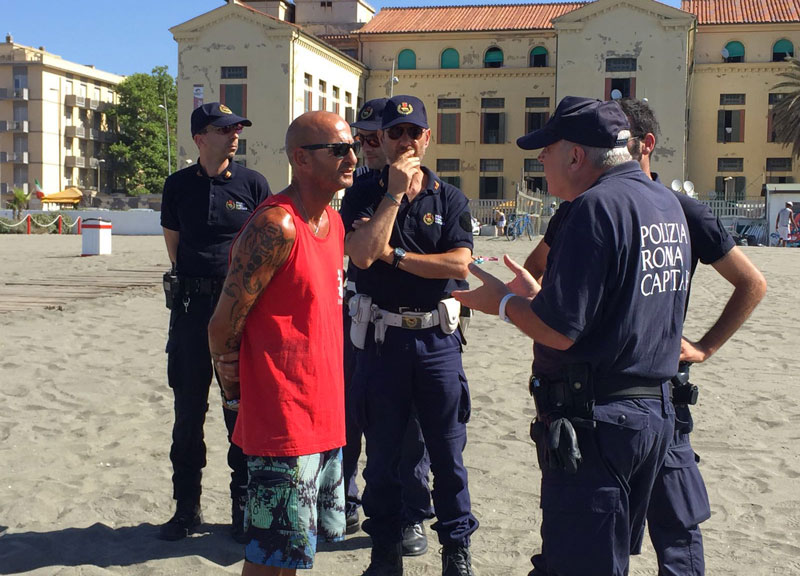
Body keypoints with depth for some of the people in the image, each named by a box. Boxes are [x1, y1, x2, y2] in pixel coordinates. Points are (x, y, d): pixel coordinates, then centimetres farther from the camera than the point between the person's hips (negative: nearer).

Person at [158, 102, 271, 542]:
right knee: (188, 407, 7)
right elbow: (174, 244, 14)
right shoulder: (178, 185, 5)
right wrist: (199, 280, 10)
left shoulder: (252, 184, 1)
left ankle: (244, 506, 16)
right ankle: (186, 506, 19)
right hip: (191, 306, 2)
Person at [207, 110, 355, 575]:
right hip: (282, 420, -9)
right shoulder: (275, 226, -19)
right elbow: (223, 326, -16)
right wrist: (236, 390, -2)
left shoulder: (334, 221, 10)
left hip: (325, 412, 9)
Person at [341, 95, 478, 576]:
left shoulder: (451, 198, 4)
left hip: (437, 340, 0)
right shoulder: (363, 197, 3)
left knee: (448, 452, 6)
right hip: (381, 338, 0)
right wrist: (395, 192, -14)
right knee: (382, 452, 10)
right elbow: (363, 254, -16)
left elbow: (460, 264, -9)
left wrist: (393, 255, -10)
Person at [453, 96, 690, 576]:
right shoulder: (667, 204, 11)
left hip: (596, 420, -10)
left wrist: (504, 303, -4)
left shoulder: (597, 206, -18)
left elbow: (560, 331, -22)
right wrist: (537, 293, 17)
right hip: (654, 411, 10)